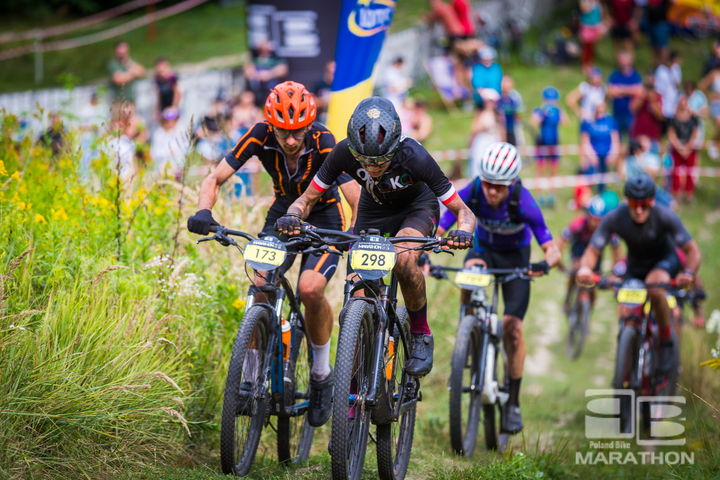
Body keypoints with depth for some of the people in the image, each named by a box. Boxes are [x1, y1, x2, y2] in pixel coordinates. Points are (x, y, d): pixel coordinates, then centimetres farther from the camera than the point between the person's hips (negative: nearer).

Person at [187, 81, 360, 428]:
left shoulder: (324, 144, -30)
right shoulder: (260, 137, -23)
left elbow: (359, 201, -34)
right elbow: (215, 180, -19)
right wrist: (203, 211, -39)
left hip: (324, 217, -3)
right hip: (283, 212, 3)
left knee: (310, 289, -28)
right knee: (261, 286, -20)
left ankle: (321, 372, -4)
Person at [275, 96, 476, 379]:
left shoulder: (414, 157, -37)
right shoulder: (344, 154, -32)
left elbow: (464, 211, -29)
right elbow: (307, 199, -19)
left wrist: (464, 232, -52)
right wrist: (293, 216, -42)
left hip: (417, 207, -3)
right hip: (373, 209, 3)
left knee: (403, 259, -36)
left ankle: (420, 334, -10)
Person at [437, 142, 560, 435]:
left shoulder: (523, 202, -33)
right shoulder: (471, 194, -27)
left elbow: (552, 249, -32)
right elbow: (437, 232, -24)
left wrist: (545, 263, -55)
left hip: (515, 257, -2)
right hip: (484, 248, 2)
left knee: (513, 328, -13)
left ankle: (513, 403, 0)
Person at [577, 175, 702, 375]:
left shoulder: (665, 216, -30)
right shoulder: (614, 218, -26)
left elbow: (692, 250, -25)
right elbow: (592, 251, -21)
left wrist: (688, 273, -46)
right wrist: (584, 268, -44)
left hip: (665, 261, -3)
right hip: (635, 265, 3)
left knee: (655, 287, -36)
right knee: (626, 316, -12)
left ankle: (667, 345, -16)